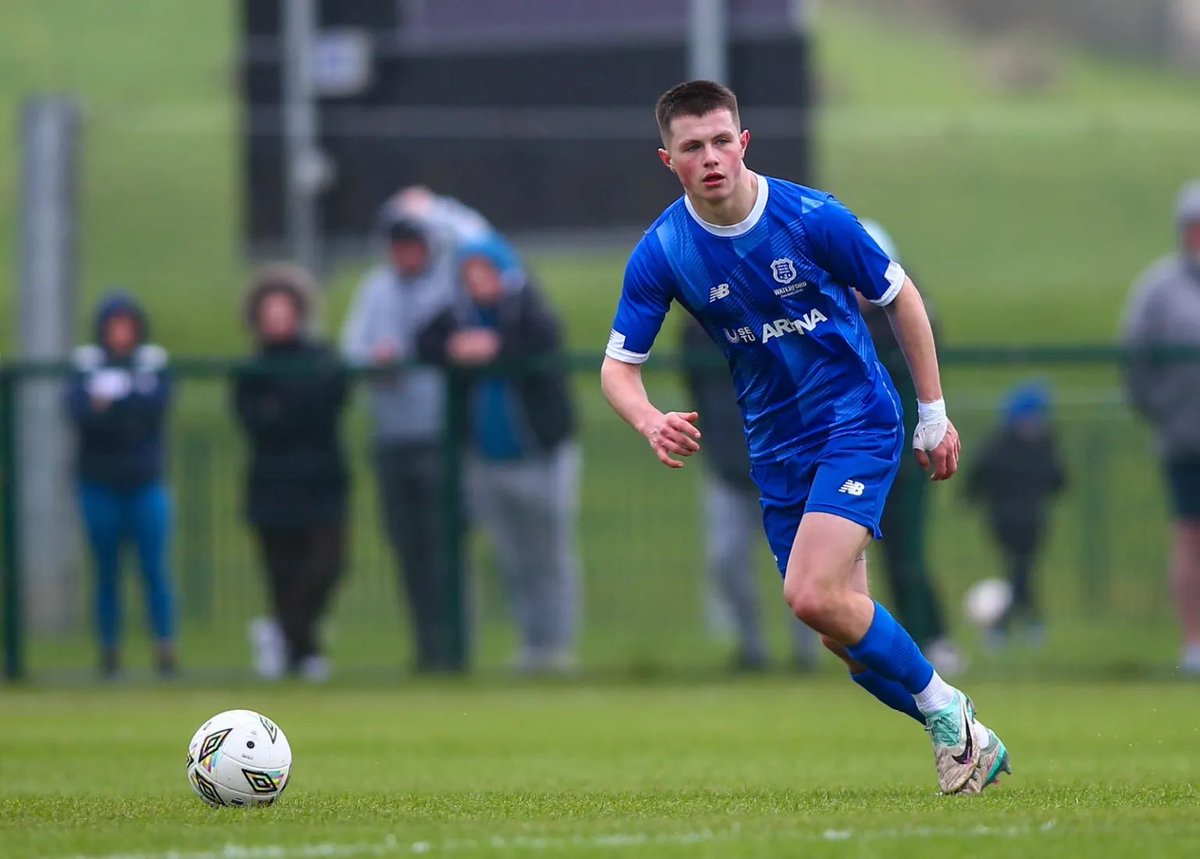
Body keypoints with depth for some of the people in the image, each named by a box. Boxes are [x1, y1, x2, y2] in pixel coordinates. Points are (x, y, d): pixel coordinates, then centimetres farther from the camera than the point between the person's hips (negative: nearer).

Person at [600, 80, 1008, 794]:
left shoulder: (813, 218, -17)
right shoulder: (661, 254, -9)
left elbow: (901, 299, -3)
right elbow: (619, 366, -4)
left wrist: (934, 415, 1)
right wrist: (650, 421, -27)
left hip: (858, 421, -5)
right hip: (778, 447, 5)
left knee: (814, 596, -22)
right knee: (847, 632, 4)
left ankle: (943, 707, -2)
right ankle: (964, 737, 21)